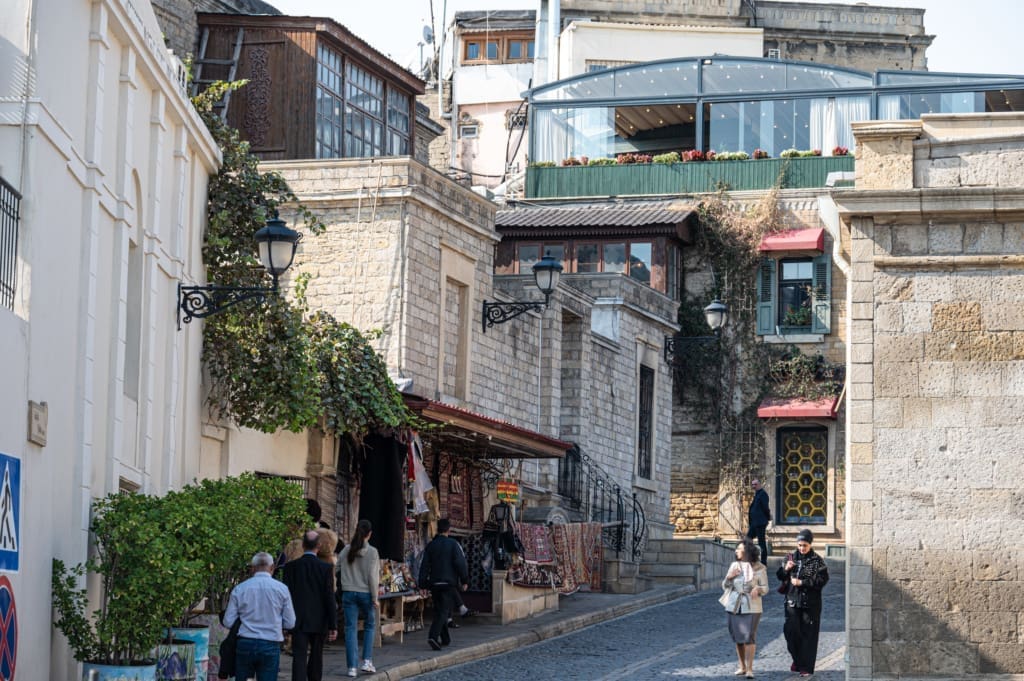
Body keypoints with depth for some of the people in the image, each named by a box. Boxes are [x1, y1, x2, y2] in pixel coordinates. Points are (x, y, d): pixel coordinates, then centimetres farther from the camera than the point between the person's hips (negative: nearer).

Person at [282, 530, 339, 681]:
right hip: (319, 622, 0)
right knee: (316, 657, 16)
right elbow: (330, 599, -6)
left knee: (299, 658, -7)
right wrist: (333, 626, -3)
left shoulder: (290, 567, -3)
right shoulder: (325, 568, -6)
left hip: (299, 622, 0)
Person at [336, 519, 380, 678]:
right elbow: (372, 576, -9)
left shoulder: (346, 551, 1)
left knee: (351, 629, 3)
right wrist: (375, 598, -4)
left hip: (349, 593, 2)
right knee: (370, 626, 17)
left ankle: (352, 667, 1)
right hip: (366, 593, -2)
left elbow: (338, 571, 4)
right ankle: (367, 661, 8)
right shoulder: (372, 552, -8)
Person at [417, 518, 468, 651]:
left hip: (434, 583, 5)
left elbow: (424, 565, 6)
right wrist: (465, 580, -2)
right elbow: (461, 564, -10)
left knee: (439, 611, 15)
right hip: (449, 583, -5)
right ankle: (433, 636, -24)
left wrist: (423, 583, 10)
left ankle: (445, 638, 21)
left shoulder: (431, 545, 7)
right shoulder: (453, 544, -6)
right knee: (444, 611, -7)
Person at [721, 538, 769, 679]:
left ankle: (749, 669, -9)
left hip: (751, 607, -4)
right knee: (738, 637, 7)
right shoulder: (734, 566, 8)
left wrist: (757, 589, -24)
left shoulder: (759, 568, -3)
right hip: (734, 606, 4)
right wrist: (729, 577, -8)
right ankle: (742, 666, 18)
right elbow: (725, 587, 13)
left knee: (749, 637, -10)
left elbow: (765, 588, -3)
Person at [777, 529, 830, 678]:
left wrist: (802, 582, -16)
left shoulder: (817, 560, -3)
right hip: (793, 601, 3)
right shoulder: (791, 557, 8)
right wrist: (786, 569, -11)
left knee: (808, 634, -2)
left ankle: (806, 667, 3)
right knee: (791, 631, -2)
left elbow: (823, 579, -12)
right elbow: (780, 576, 11)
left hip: (811, 603, -3)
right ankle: (797, 660, 21)